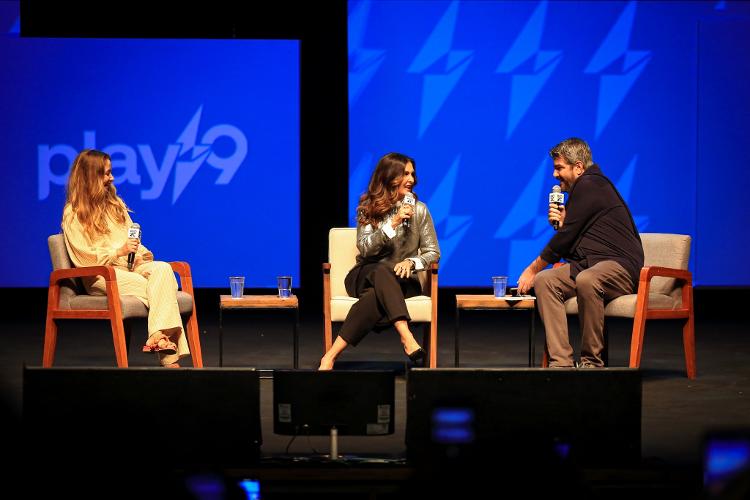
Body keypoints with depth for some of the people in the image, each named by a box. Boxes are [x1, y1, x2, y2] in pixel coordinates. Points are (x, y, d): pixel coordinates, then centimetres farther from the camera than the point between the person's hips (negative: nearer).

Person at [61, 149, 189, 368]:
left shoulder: (115, 204, 23)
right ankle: (169, 357, -36)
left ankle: (161, 339, -43)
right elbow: (83, 257, -7)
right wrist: (118, 252, -17)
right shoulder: (74, 214, 1)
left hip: (130, 266, 6)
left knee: (162, 269, -30)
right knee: (154, 290, -33)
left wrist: (141, 254, 0)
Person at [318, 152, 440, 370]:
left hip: (402, 282, 1)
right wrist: (393, 223, -21)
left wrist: (411, 262, -19)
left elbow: (433, 252, 4)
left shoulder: (419, 210, 6)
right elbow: (365, 248, -10)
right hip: (366, 277, -1)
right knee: (382, 271, -41)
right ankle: (406, 336, -57)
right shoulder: (368, 207, 3)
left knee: (376, 295, -38)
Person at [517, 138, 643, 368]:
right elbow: (573, 237, 25)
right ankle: (561, 362, -19)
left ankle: (591, 361, -27)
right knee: (544, 280, -9)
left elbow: (567, 235, -9)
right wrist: (561, 222, 4)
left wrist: (533, 268, 1)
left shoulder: (590, 186, -9)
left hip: (620, 265, -10)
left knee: (585, 280, -39)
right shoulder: (583, 188, 22)